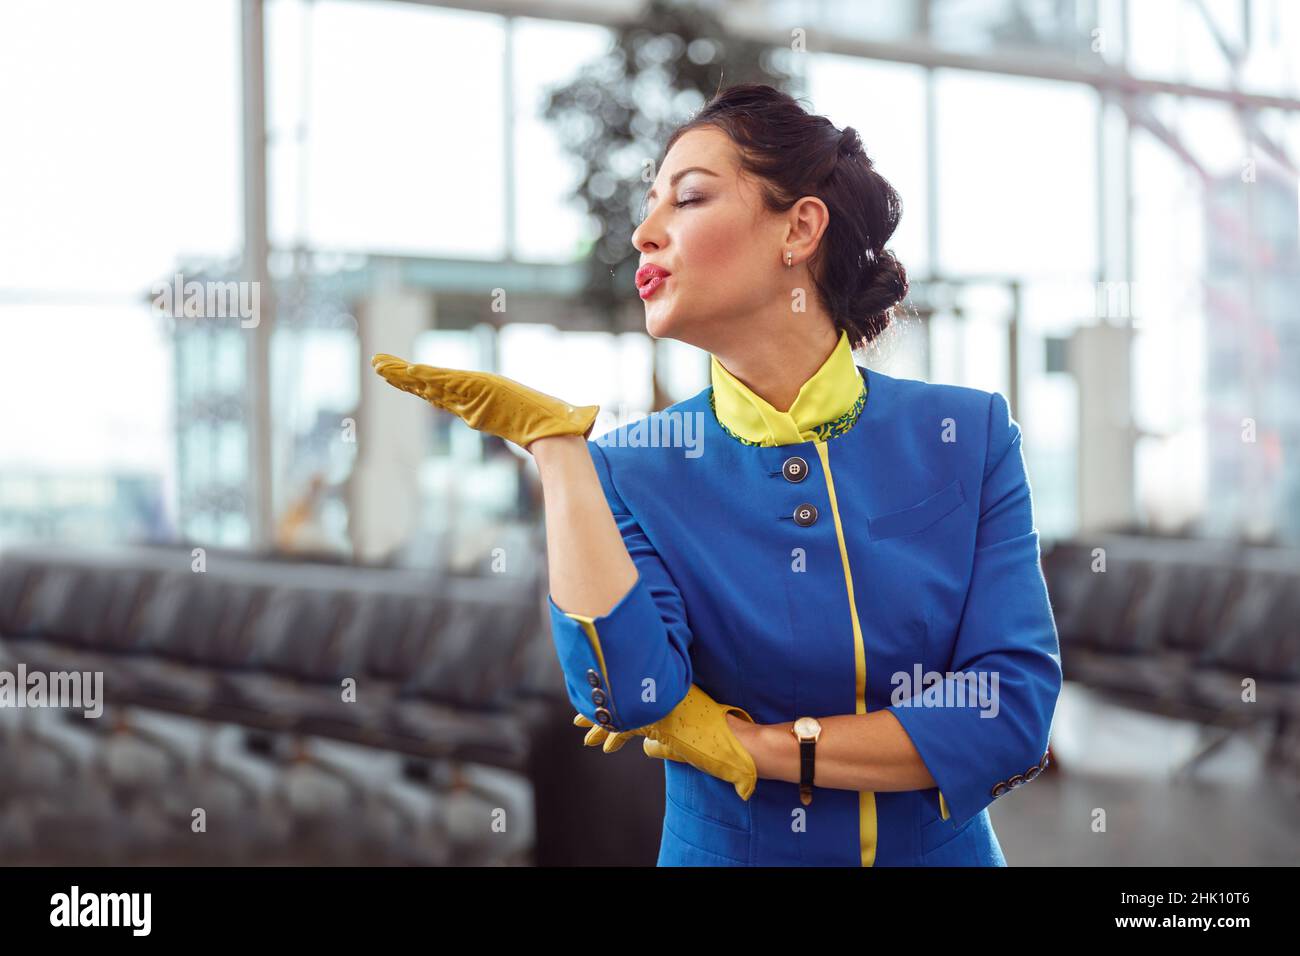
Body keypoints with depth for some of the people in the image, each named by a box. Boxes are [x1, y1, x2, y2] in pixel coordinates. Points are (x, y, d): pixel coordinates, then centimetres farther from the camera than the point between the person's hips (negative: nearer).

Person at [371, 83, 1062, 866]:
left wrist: (760, 747, -13)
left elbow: (1015, 712, -12)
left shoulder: (968, 437, -5)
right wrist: (554, 442, -18)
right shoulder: (632, 469, -5)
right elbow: (631, 700, -19)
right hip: (723, 850, 0)